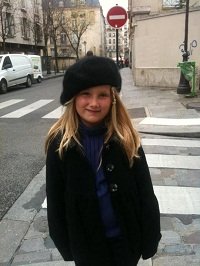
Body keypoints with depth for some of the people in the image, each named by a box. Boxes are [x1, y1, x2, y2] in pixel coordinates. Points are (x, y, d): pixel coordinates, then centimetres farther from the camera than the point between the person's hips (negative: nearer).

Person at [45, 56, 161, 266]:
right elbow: (55, 199, -6)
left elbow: (145, 194, -9)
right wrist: (63, 243, -1)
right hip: (85, 241, 0)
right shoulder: (60, 143, -15)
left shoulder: (127, 140, -15)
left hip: (126, 237, 0)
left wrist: (149, 238, -6)